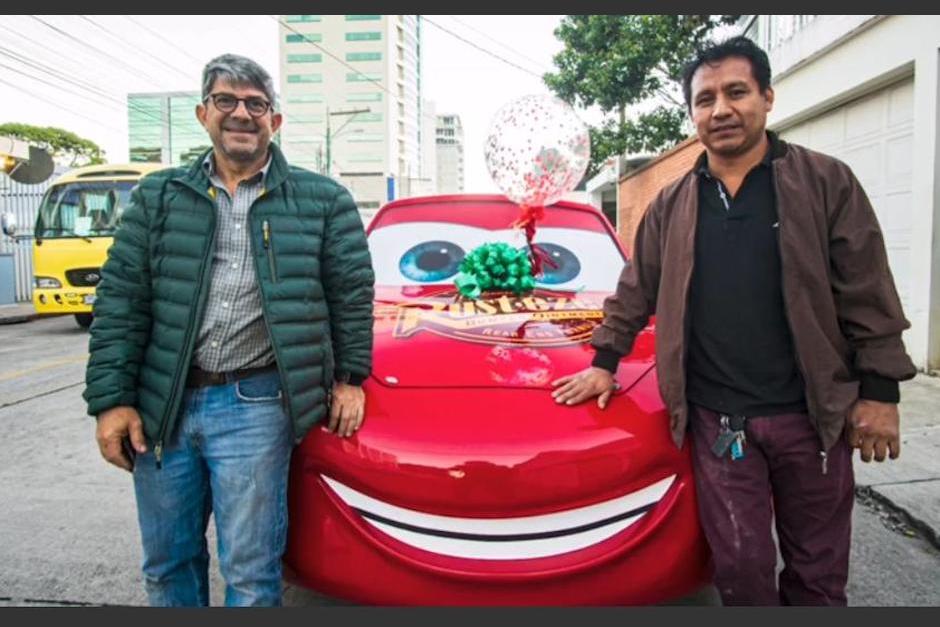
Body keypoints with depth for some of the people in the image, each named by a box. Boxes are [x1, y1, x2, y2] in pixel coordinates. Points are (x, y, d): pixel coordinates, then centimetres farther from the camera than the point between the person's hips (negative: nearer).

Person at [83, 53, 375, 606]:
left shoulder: (323, 200, 4)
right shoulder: (158, 196, 9)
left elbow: (353, 291, 7)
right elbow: (121, 299, 5)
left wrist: (350, 377, 3)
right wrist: (110, 399, -1)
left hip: (256, 406, -3)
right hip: (160, 406, 4)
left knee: (251, 571, 5)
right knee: (167, 563, 18)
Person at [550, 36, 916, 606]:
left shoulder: (826, 181, -1)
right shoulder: (671, 206, 7)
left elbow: (869, 295, -2)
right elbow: (636, 292, 14)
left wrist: (879, 390, -6)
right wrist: (605, 361, 12)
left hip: (812, 413, -1)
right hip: (717, 420, 1)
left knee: (818, 566, 14)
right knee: (741, 565, 8)